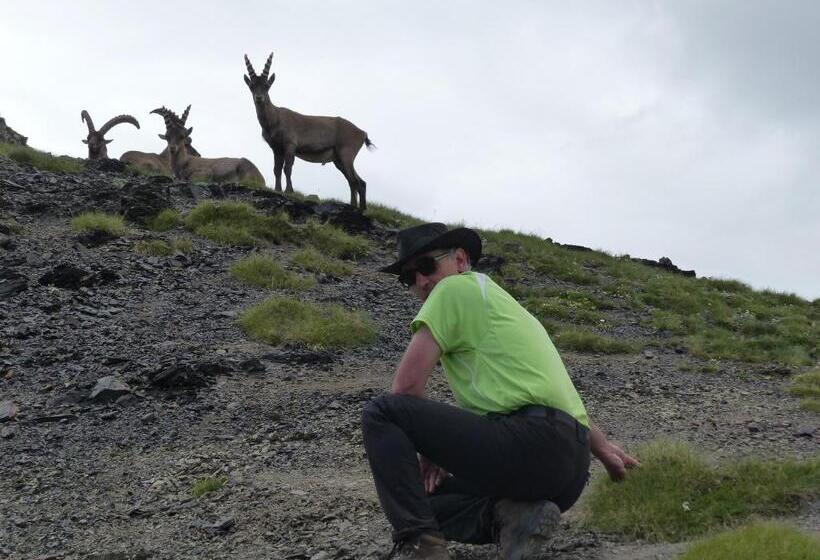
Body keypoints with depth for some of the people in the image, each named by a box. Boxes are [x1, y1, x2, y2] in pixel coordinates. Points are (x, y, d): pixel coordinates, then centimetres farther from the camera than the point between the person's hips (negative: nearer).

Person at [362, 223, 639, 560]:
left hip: (535, 439, -10)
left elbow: (406, 386, -3)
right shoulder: (496, 300, 30)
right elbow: (557, 392, 36)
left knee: (380, 414, -6)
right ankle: (509, 515, -1)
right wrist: (602, 448, 41)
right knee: (427, 501, 24)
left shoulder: (455, 287, 3)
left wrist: (429, 449, 11)